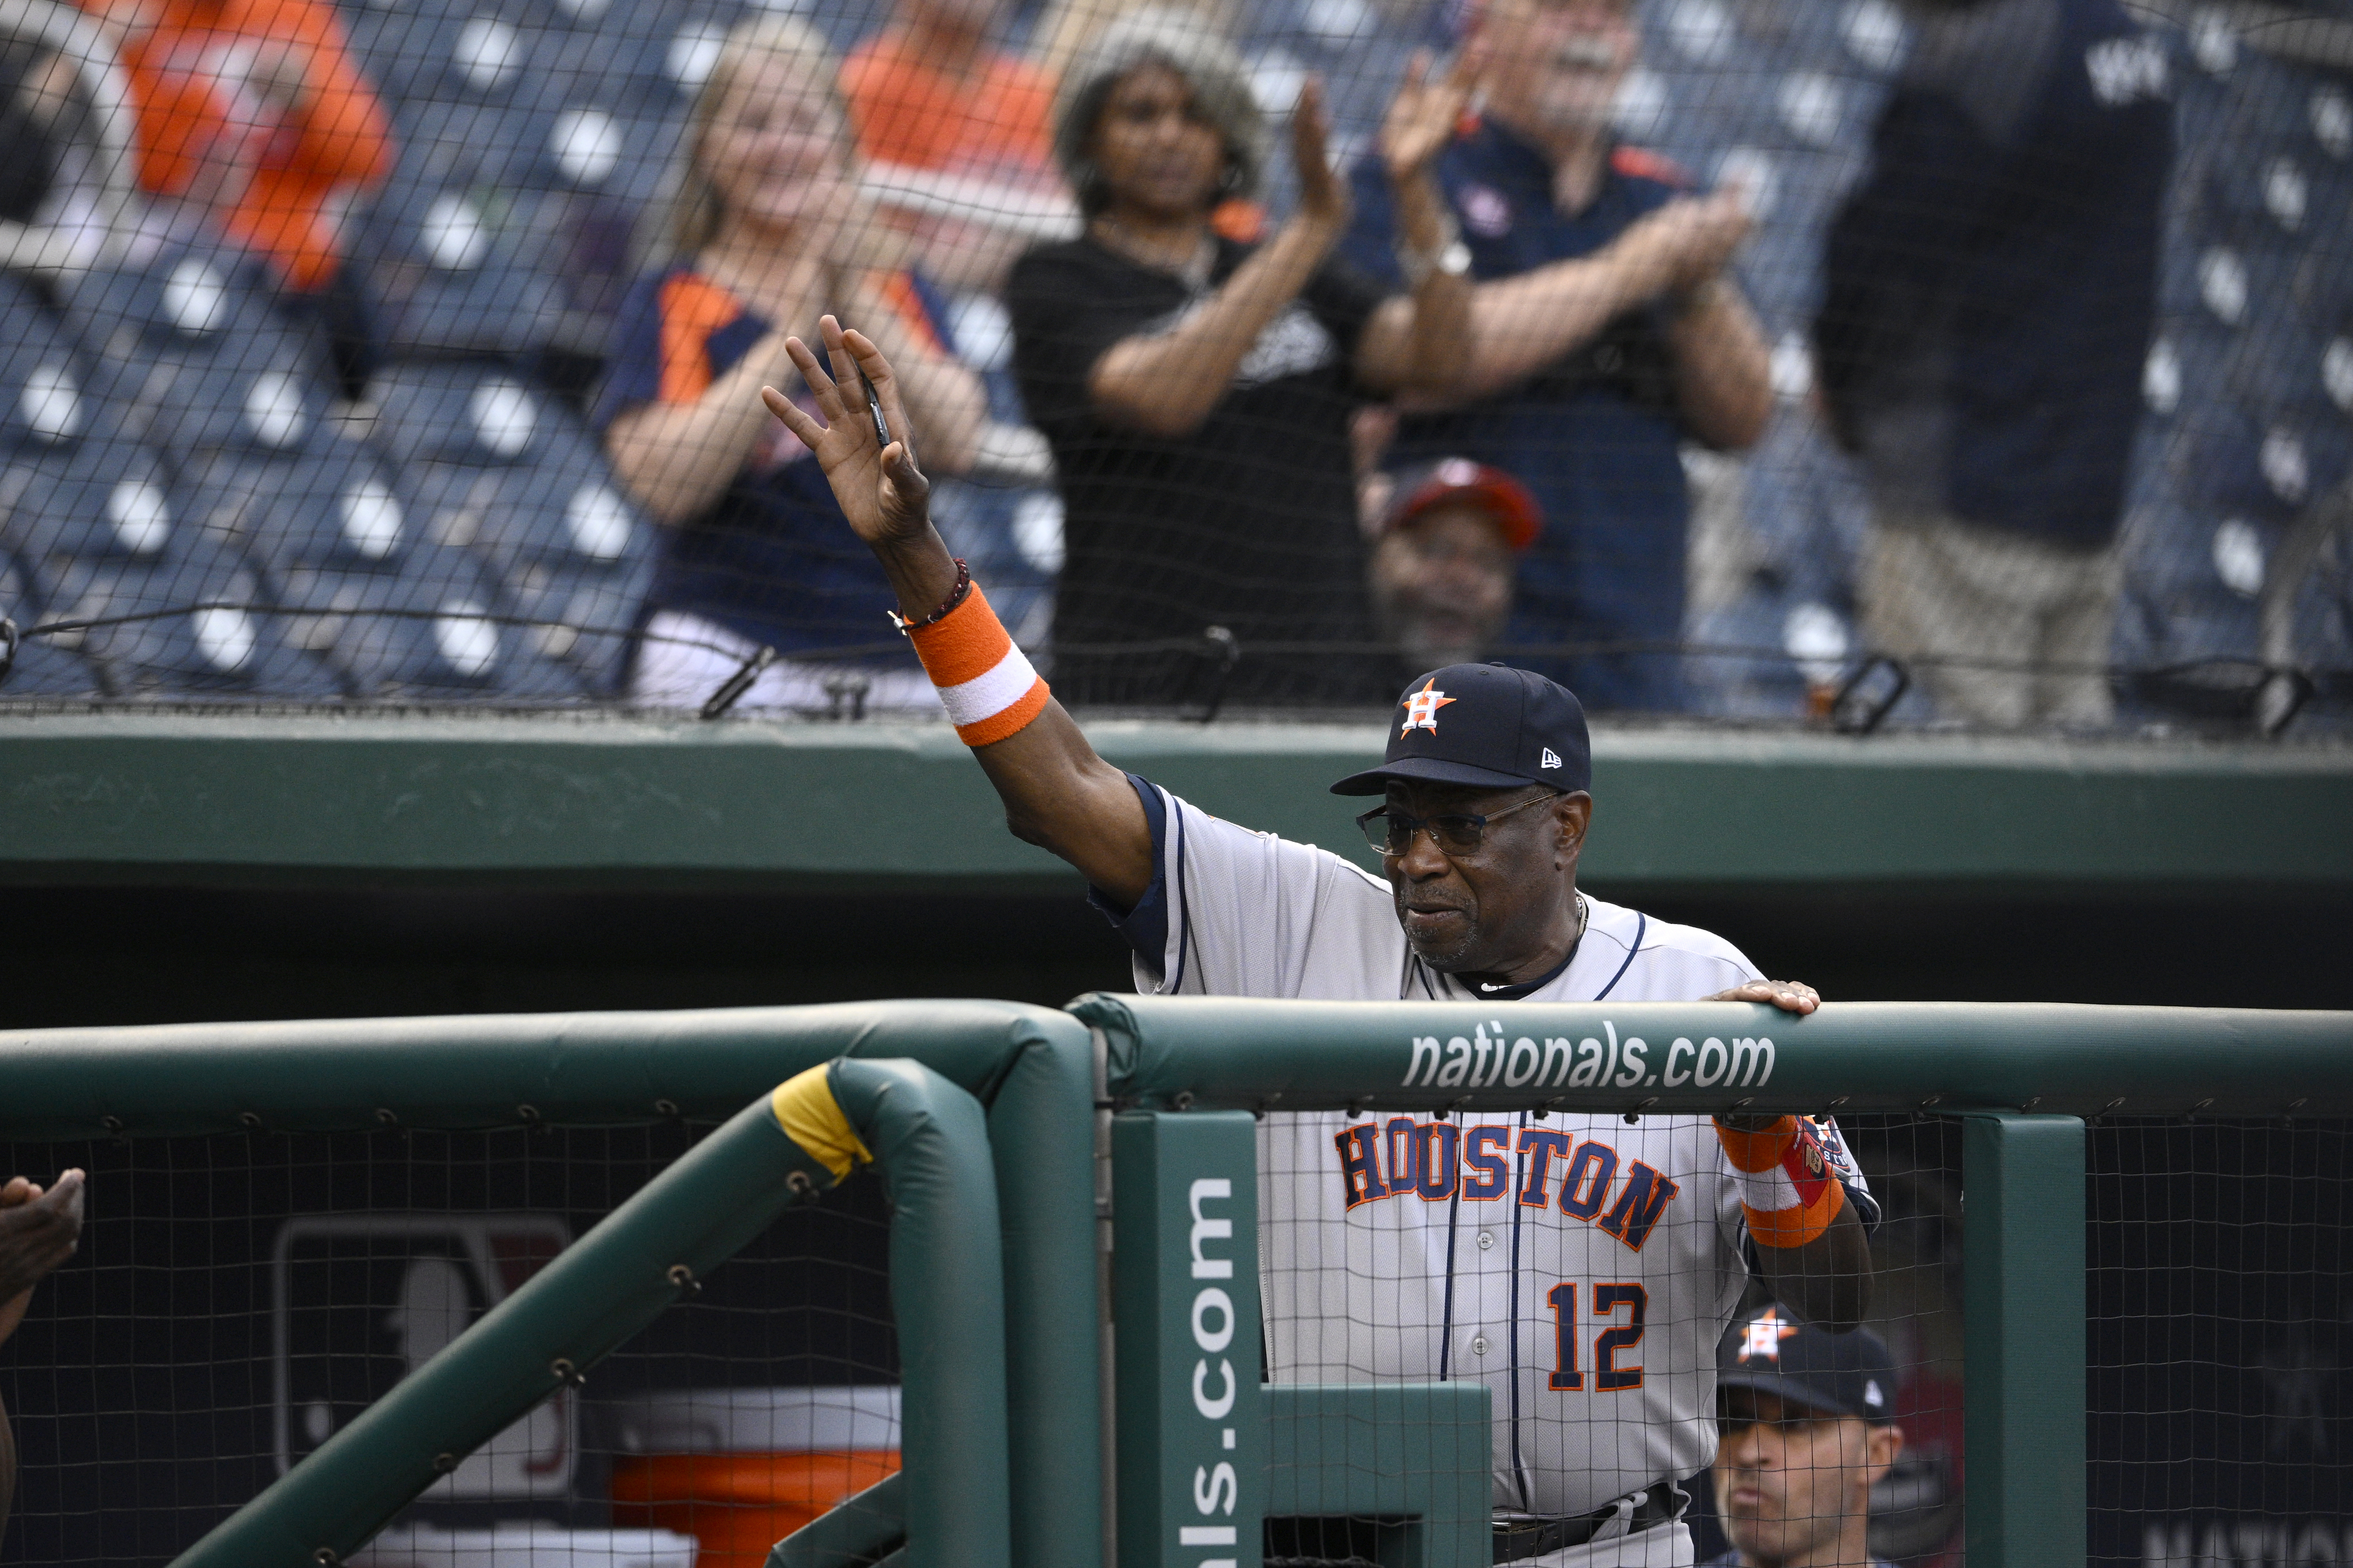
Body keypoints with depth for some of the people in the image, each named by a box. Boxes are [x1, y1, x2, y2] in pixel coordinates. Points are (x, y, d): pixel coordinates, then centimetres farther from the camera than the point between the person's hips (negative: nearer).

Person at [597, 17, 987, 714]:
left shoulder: (893, 289, 13)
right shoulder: (672, 304, 4)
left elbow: (955, 444, -4)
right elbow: (666, 482, -13)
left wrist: (861, 300, -12)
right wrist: (794, 333, -13)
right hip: (725, 655, -3)